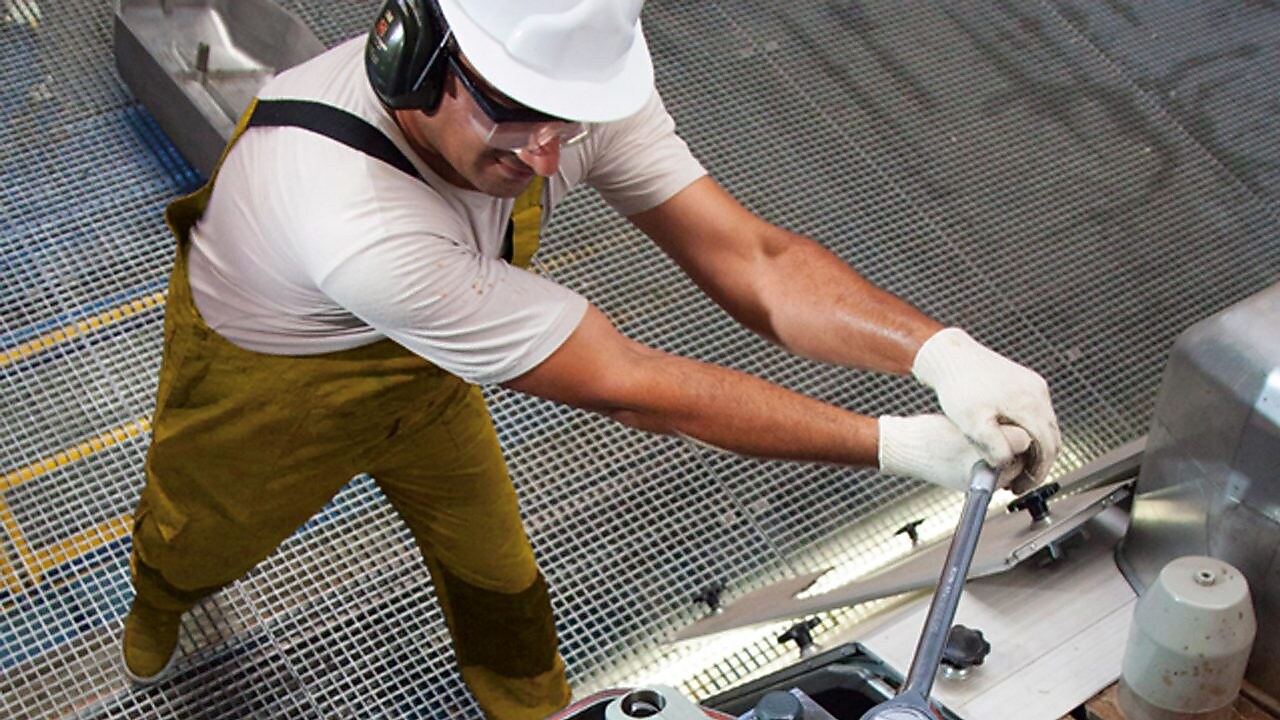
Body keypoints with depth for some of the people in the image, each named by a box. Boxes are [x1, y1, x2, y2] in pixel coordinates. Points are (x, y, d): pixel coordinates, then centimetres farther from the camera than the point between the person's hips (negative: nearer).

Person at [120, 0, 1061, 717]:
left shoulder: (571, 83, -33)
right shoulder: (355, 220, -51)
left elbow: (749, 259, -33)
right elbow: (625, 384, -45)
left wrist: (940, 349, -51)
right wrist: (897, 445, -43)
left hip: (416, 360, 4)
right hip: (260, 380, -3)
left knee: (491, 557, 19)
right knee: (196, 536, 28)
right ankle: (155, 607, 65)